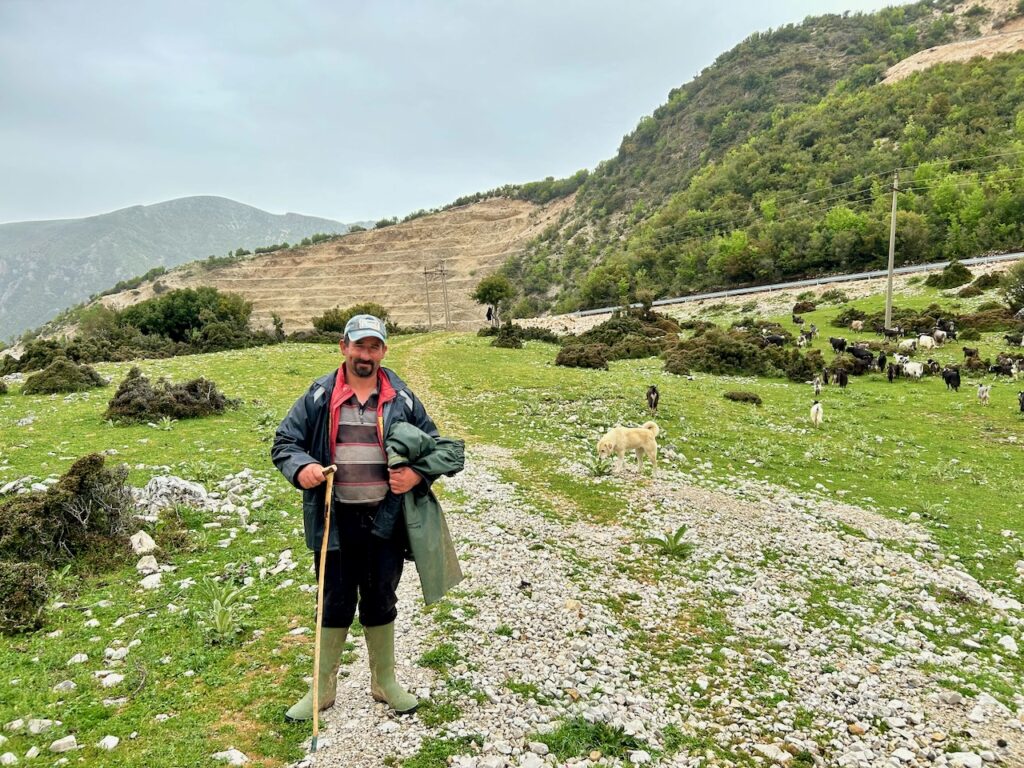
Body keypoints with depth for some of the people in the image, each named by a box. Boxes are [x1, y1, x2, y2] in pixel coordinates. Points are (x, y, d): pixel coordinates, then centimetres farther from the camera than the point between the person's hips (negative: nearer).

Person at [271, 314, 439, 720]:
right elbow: (284, 443, 3)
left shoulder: (402, 398, 1)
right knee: (334, 605, 11)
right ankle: (323, 688, 31)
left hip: (386, 520, 1)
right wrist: (300, 469, -18)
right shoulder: (318, 397, -2)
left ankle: (385, 682, 35)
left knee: (381, 603, 16)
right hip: (336, 521, -1)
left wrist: (417, 474, -11)